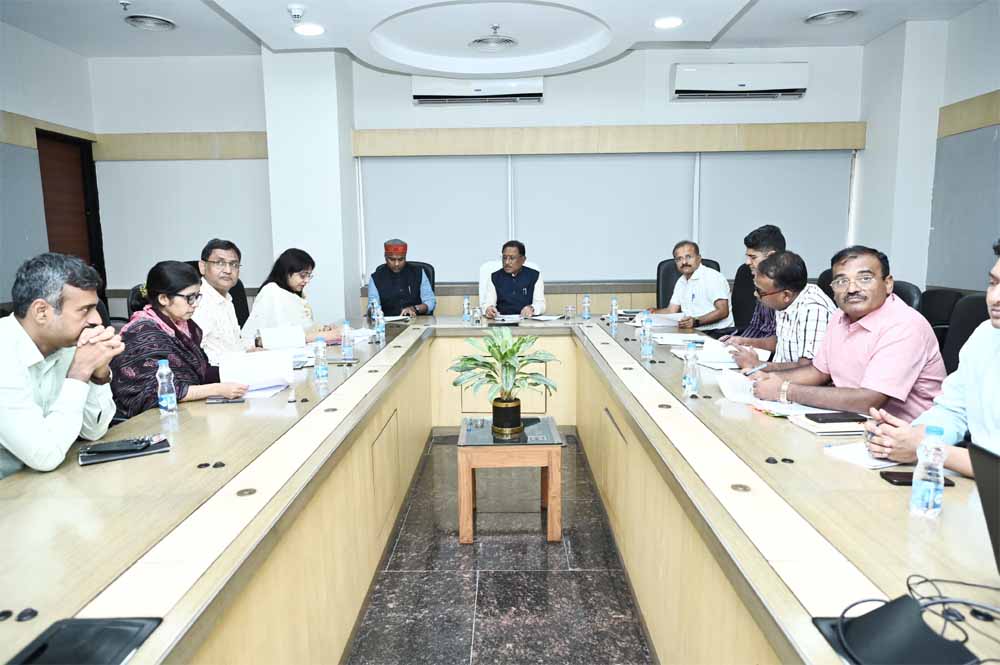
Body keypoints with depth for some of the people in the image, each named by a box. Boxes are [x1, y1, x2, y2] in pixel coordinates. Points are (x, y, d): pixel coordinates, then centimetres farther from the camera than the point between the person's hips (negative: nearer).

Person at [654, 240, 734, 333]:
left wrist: (696, 322, -28)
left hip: (717, 332, -7)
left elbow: (723, 311, -16)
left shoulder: (713, 277, -7)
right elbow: (671, 311, 17)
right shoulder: (681, 282, 20)